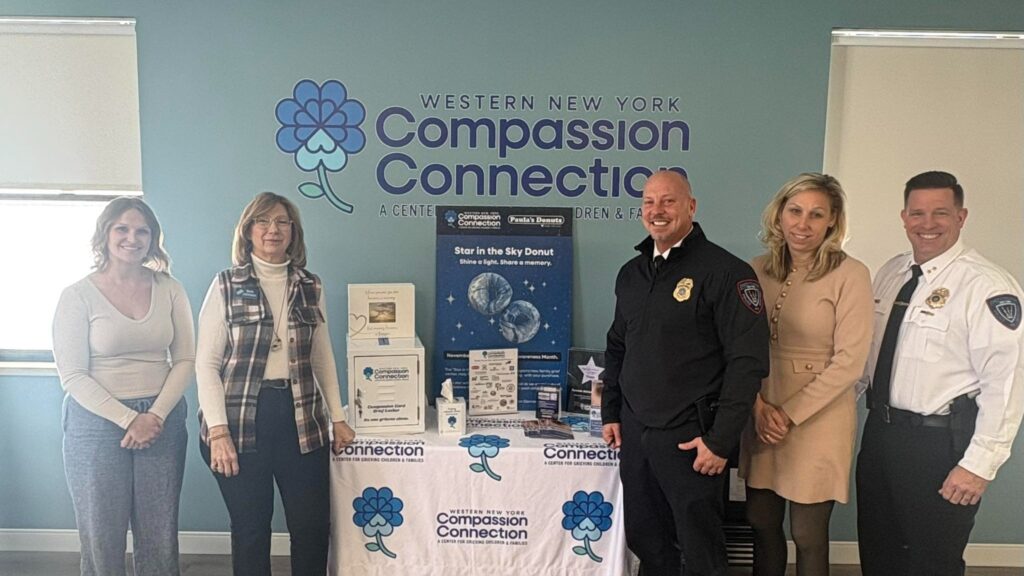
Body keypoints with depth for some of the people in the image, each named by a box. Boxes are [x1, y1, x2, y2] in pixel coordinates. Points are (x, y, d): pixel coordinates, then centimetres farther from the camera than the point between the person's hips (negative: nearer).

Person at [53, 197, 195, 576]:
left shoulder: (169, 290, 3)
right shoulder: (78, 295, -4)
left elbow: (185, 360, 3)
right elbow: (72, 376, -7)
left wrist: (155, 415, -9)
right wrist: (129, 419, -14)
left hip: (162, 421, 2)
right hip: (97, 422, -2)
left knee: (160, 541, 8)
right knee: (102, 541, 9)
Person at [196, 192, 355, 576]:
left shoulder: (311, 287, 8)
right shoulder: (227, 285, -1)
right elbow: (206, 362, -5)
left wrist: (338, 417, 7)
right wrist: (218, 430, -13)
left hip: (302, 419, 3)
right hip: (241, 420, -2)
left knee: (313, 526, 5)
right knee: (250, 529, 9)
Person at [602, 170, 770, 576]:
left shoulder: (725, 272, -11)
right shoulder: (631, 273, 10)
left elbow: (747, 361, -15)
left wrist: (721, 440, -17)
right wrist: (611, 413, 14)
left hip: (690, 438, -6)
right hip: (634, 432, 6)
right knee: (644, 540, 16)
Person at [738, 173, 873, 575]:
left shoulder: (850, 275, -10)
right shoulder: (759, 270, 3)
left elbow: (849, 361, -13)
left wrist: (790, 414, -13)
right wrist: (759, 407, -8)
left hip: (818, 417, -4)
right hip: (762, 415, 4)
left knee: (807, 535, 7)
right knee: (761, 523, 13)